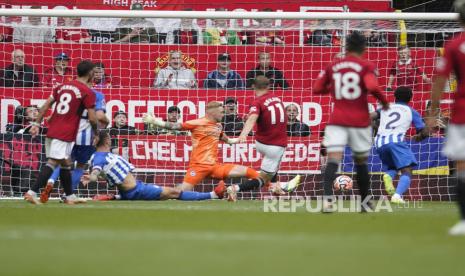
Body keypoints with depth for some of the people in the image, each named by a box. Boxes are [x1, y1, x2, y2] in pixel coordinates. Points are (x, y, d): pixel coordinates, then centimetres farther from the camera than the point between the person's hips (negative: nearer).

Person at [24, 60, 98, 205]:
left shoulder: (62, 86, 14)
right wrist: (96, 132, 9)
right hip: (65, 134, -8)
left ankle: (70, 196, 26)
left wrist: (37, 124, 13)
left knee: (65, 163, 18)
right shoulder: (88, 92, -6)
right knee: (52, 163, -12)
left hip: (52, 131, 8)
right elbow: (92, 118, -9)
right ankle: (32, 192, -21)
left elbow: (46, 105, 12)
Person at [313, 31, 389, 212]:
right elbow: (372, 87, -19)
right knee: (361, 161, 16)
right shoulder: (366, 67, -3)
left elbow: (317, 88, 9)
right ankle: (365, 202, 27)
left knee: (333, 159, -12)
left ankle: (327, 198, -33)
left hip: (337, 121, 1)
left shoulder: (332, 66, 7)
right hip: (360, 121, -1)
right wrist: (384, 102, -3)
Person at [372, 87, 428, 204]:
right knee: (406, 172, -5)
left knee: (392, 168, 26)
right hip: (396, 140, -4)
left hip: (380, 142, 4)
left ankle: (388, 176, -12)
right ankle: (397, 195, -34)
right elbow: (425, 133, 13)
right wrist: (419, 137, 35)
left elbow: (371, 116, 8)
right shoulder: (412, 112, 18)